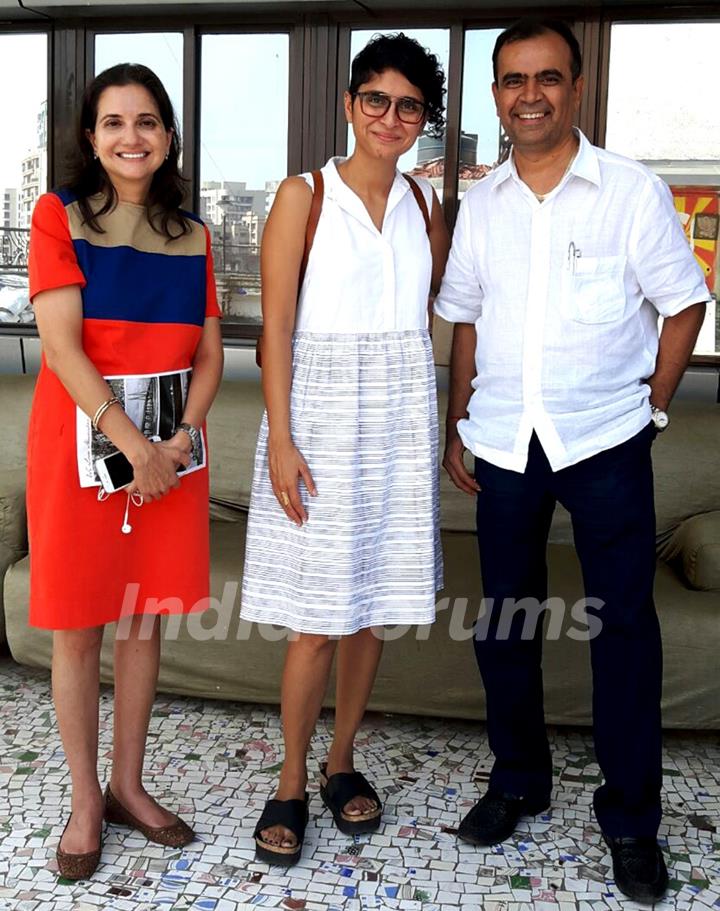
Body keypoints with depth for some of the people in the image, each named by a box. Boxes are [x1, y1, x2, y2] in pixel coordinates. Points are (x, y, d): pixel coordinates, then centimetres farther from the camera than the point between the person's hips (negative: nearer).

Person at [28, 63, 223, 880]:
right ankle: (85, 802, 21)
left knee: (146, 620, 11)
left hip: (170, 445, 4)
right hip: (81, 437, -3)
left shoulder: (191, 235, 9)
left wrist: (183, 437, -10)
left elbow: (208, 351, 7)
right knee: (77, 629, 4)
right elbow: (61, 342, -12)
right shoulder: (59, 216, -2)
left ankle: (128, 785, 28)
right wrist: (130, 441, -19)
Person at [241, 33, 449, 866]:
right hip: (323, 417, -4)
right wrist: (280, 440, -14)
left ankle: (342, 763, 28)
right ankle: (292, 784, 17)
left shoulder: (424, 205, 11)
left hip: (400, 420, 4)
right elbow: (276, 327, -7)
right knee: (319, 617, -2)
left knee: (375, 603, 9)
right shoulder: (305, 195, -2)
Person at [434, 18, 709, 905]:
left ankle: (631, 817, 18)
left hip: (605, 440, -3)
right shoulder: (480, 203, 6)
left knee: (623, 623, 1)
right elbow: (466, 320, 11)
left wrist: (653, 404, -4)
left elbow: (684, 305, 2)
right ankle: (517, 780, 31)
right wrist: (456, 423, 7)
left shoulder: (633, 191, -3)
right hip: (503, 442, 4)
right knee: (503, 615, 11)